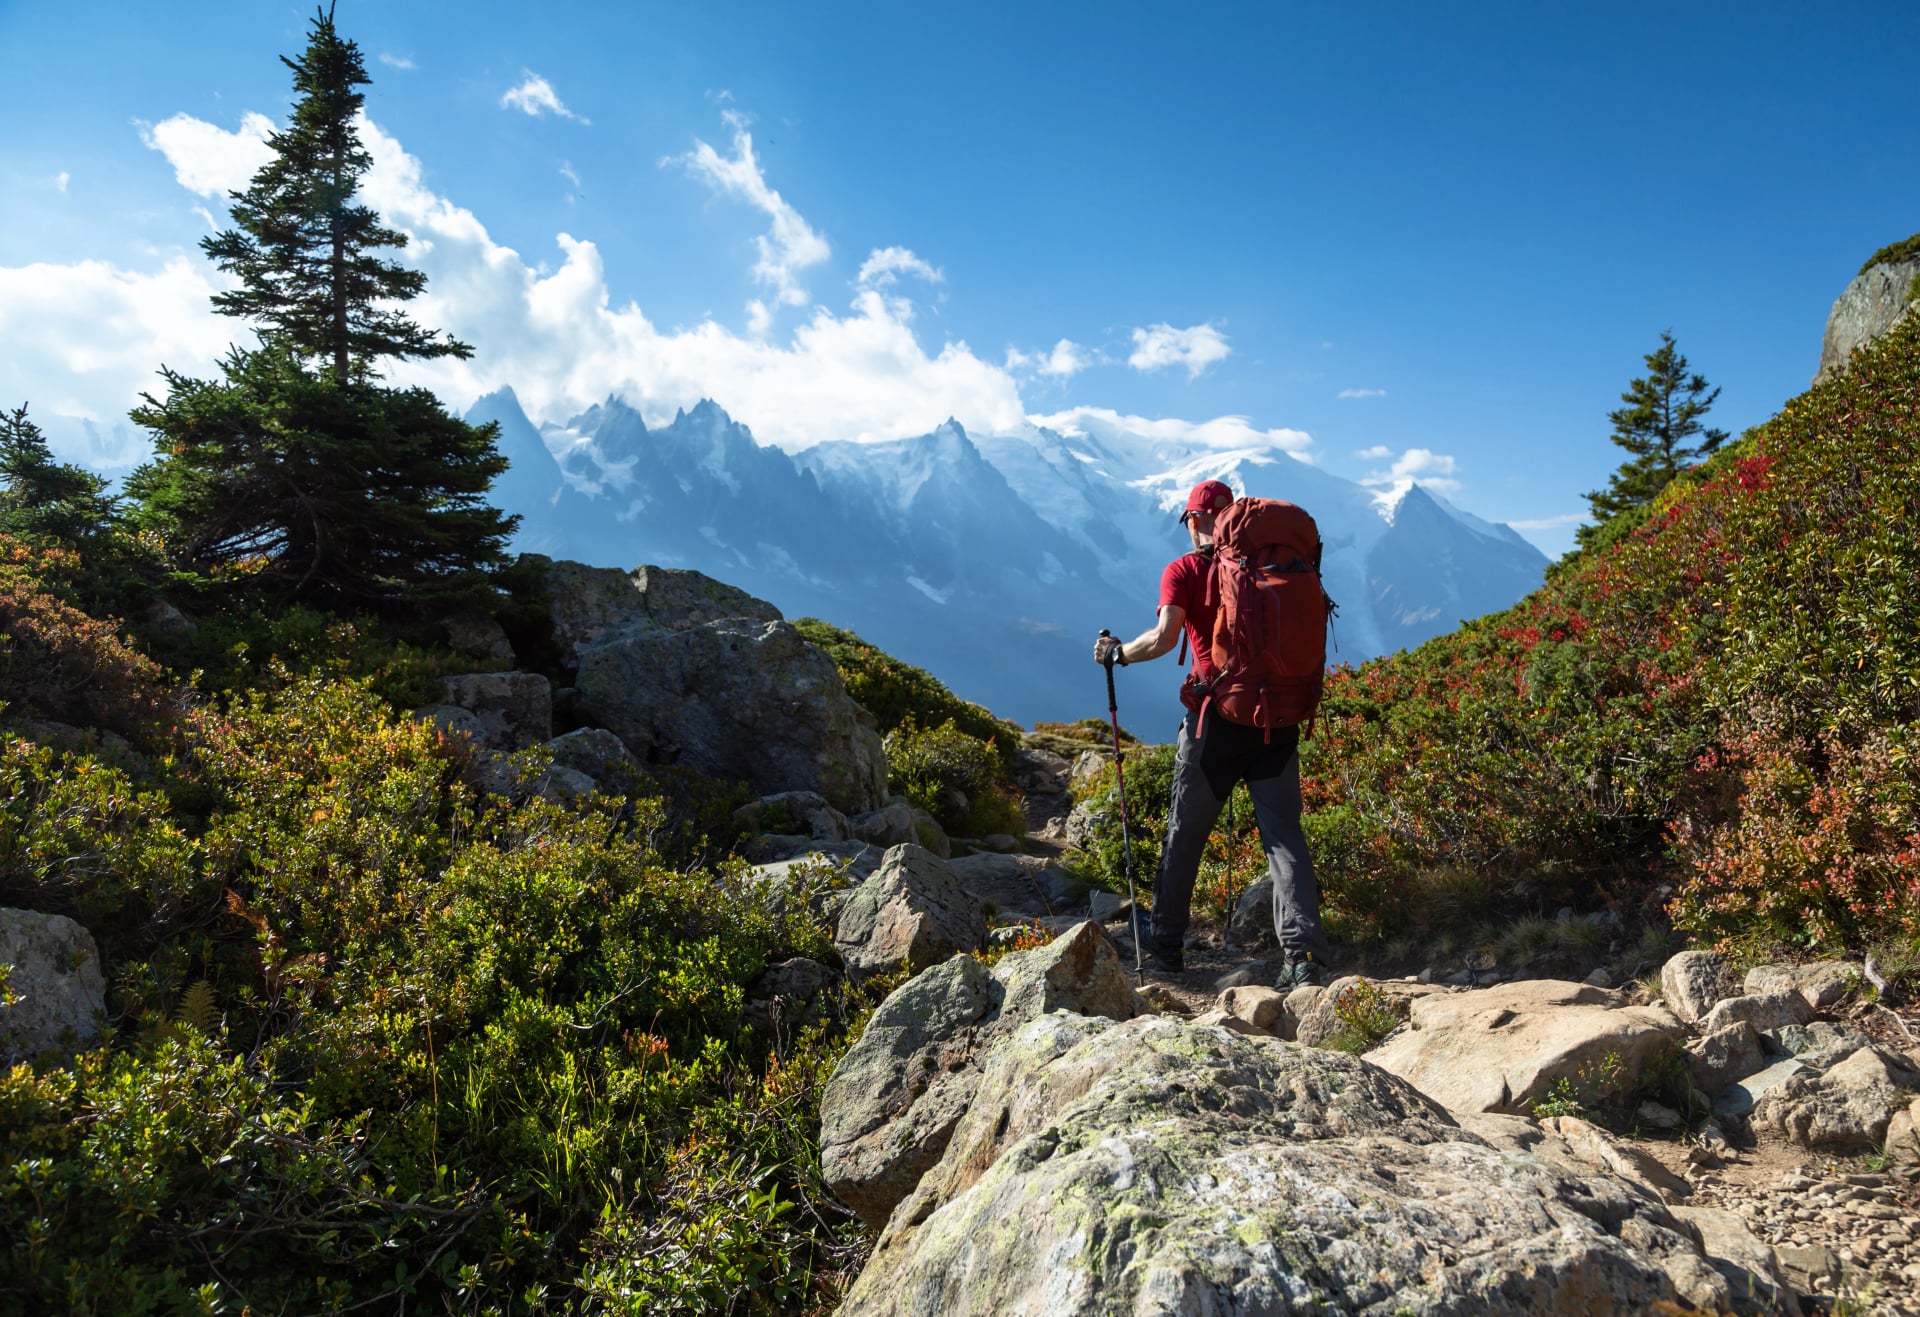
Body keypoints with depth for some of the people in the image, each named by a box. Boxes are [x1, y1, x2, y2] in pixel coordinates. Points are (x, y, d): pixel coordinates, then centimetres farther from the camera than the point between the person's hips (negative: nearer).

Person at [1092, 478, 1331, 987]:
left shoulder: (1183, 570, -2)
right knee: (1284, 834, 2)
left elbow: (1165, 637, -14)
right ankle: (1303, 952, -9)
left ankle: (1167, 945, 23)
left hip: (1215, 717, -2)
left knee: (1184, 835, 12)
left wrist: (1118, 652, 2)